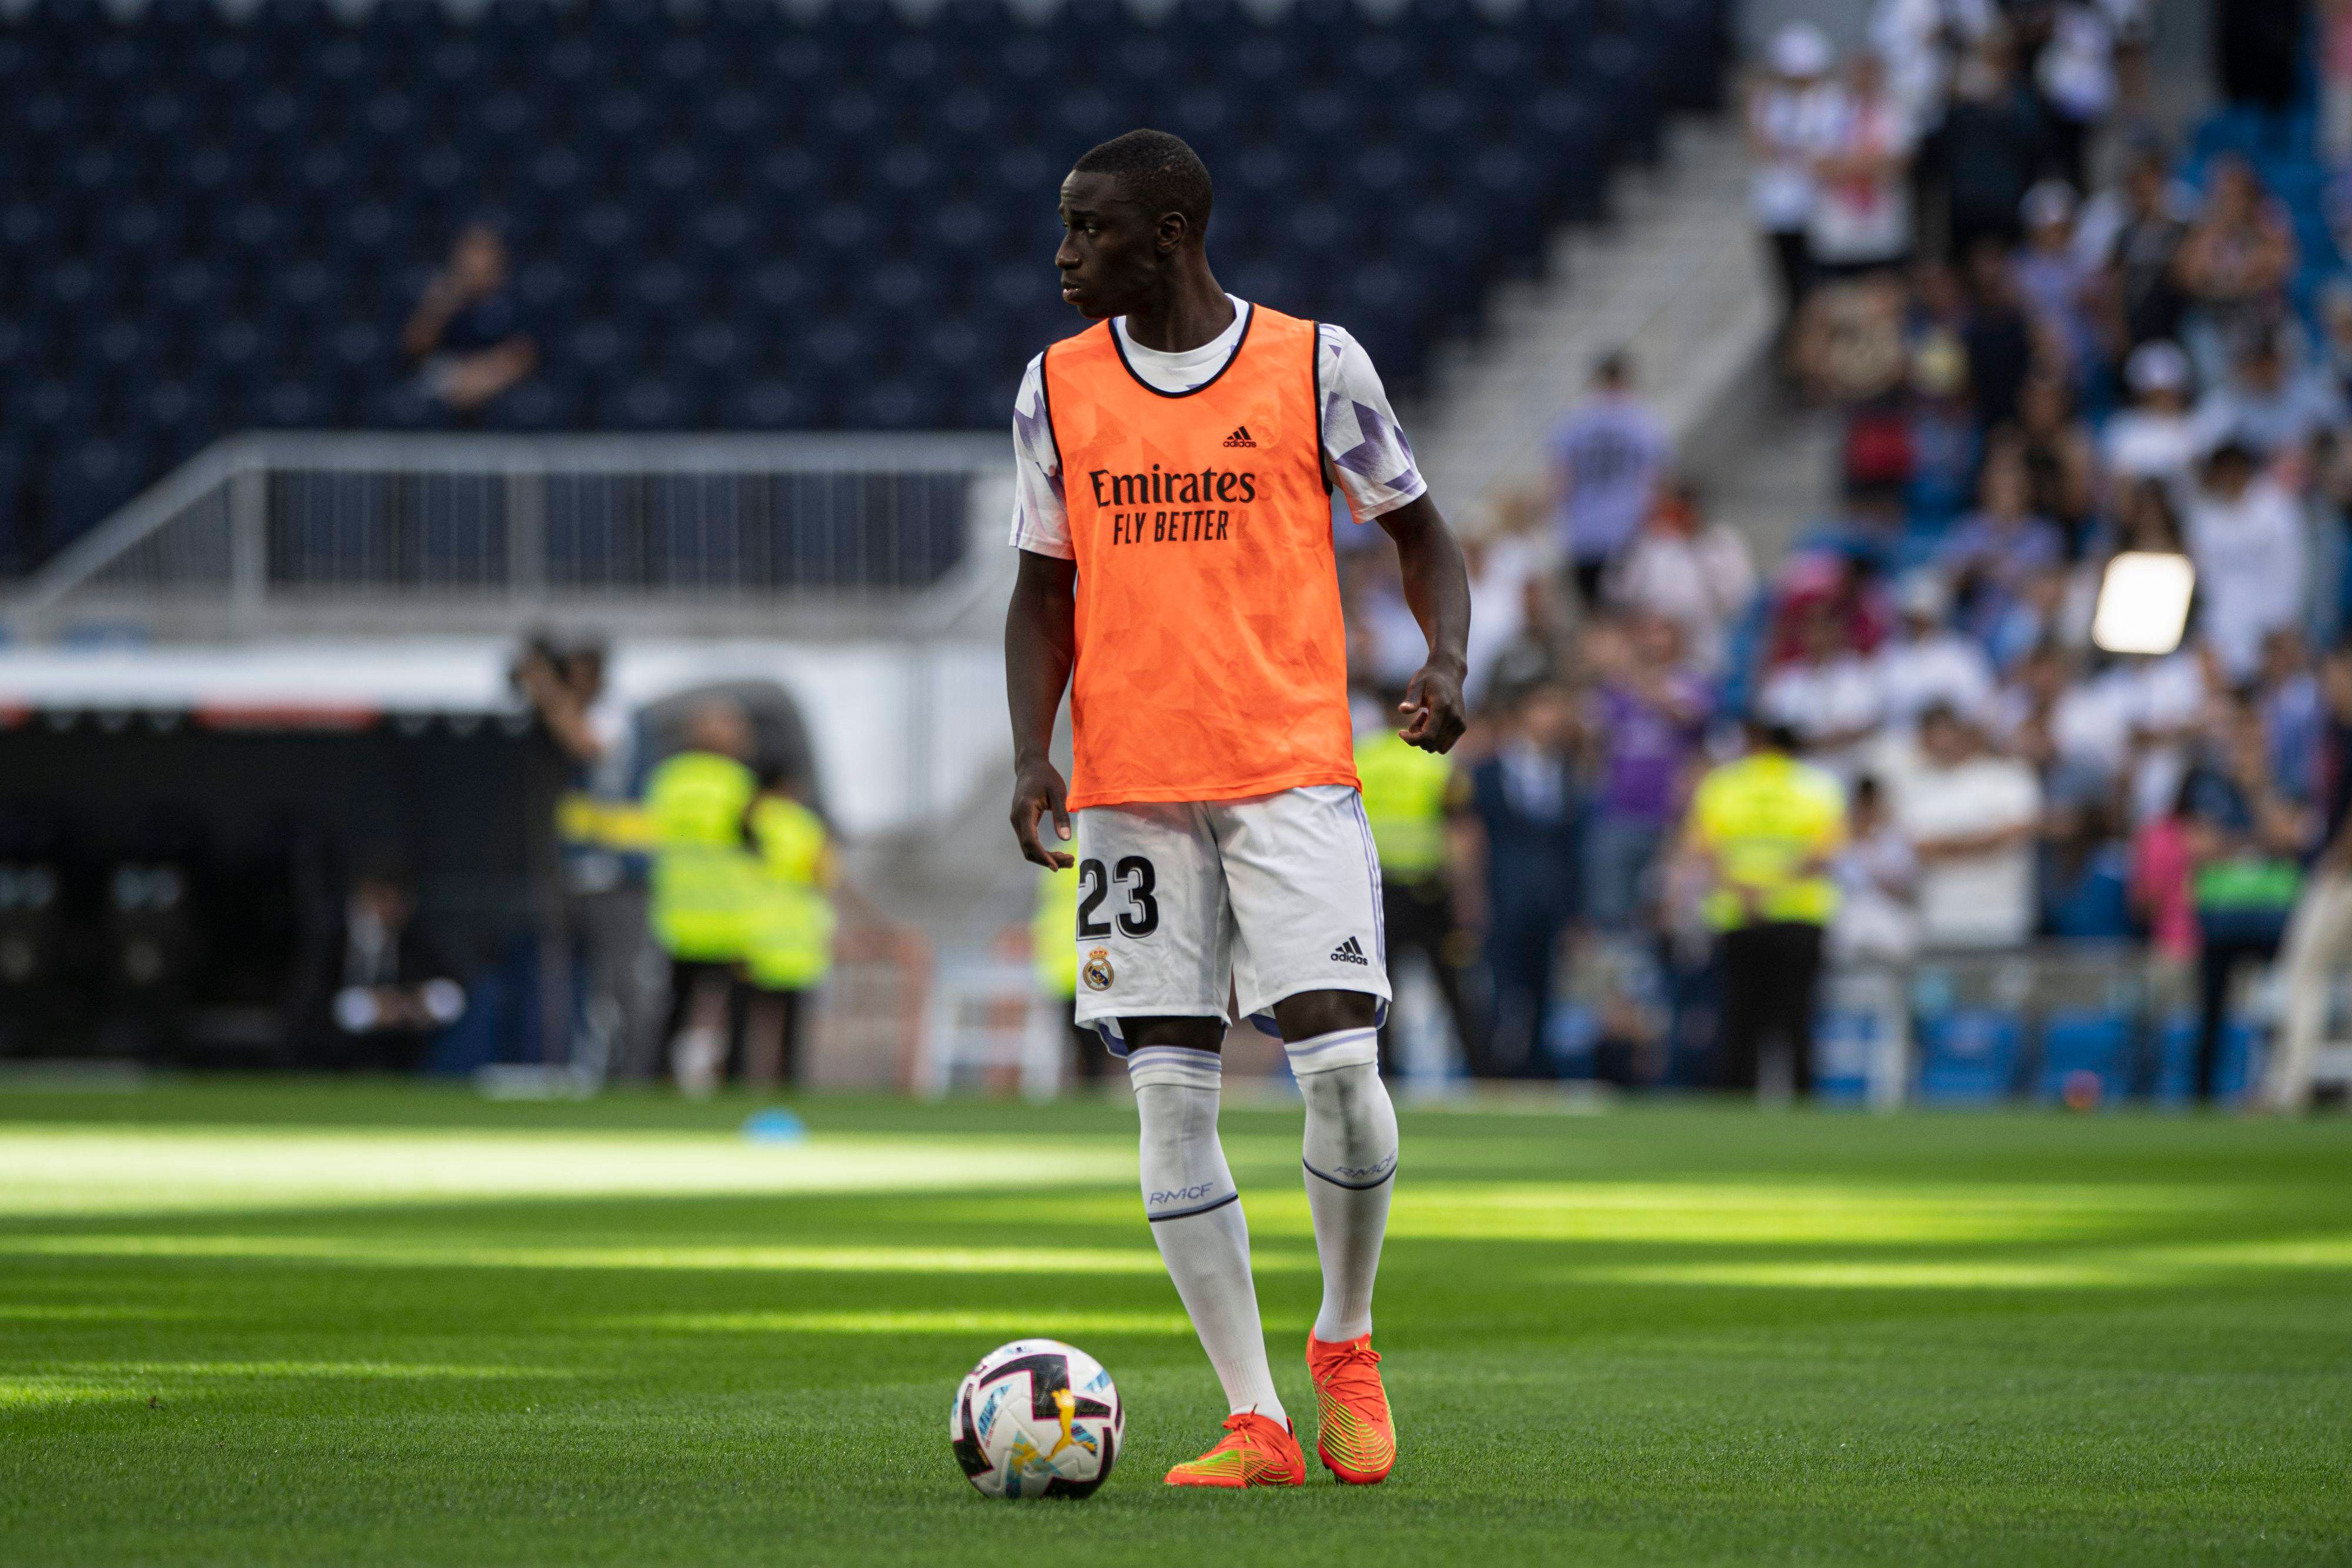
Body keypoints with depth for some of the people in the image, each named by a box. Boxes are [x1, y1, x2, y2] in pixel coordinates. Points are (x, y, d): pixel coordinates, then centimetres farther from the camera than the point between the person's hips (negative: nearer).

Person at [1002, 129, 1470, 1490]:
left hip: (1293, 769, -3)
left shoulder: (1315, 364, 0)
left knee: (1340, 1066, -14)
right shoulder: (1058, 388, 8)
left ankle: (1347, 1343, 13)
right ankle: (1255, 1422, 2)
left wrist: (1448, 662, -10)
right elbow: (1046, 588, 14)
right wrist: (1032, 753, -1)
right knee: (1170, 1095, -3)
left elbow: (1419, 529, 8)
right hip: (1129, 788, 3)